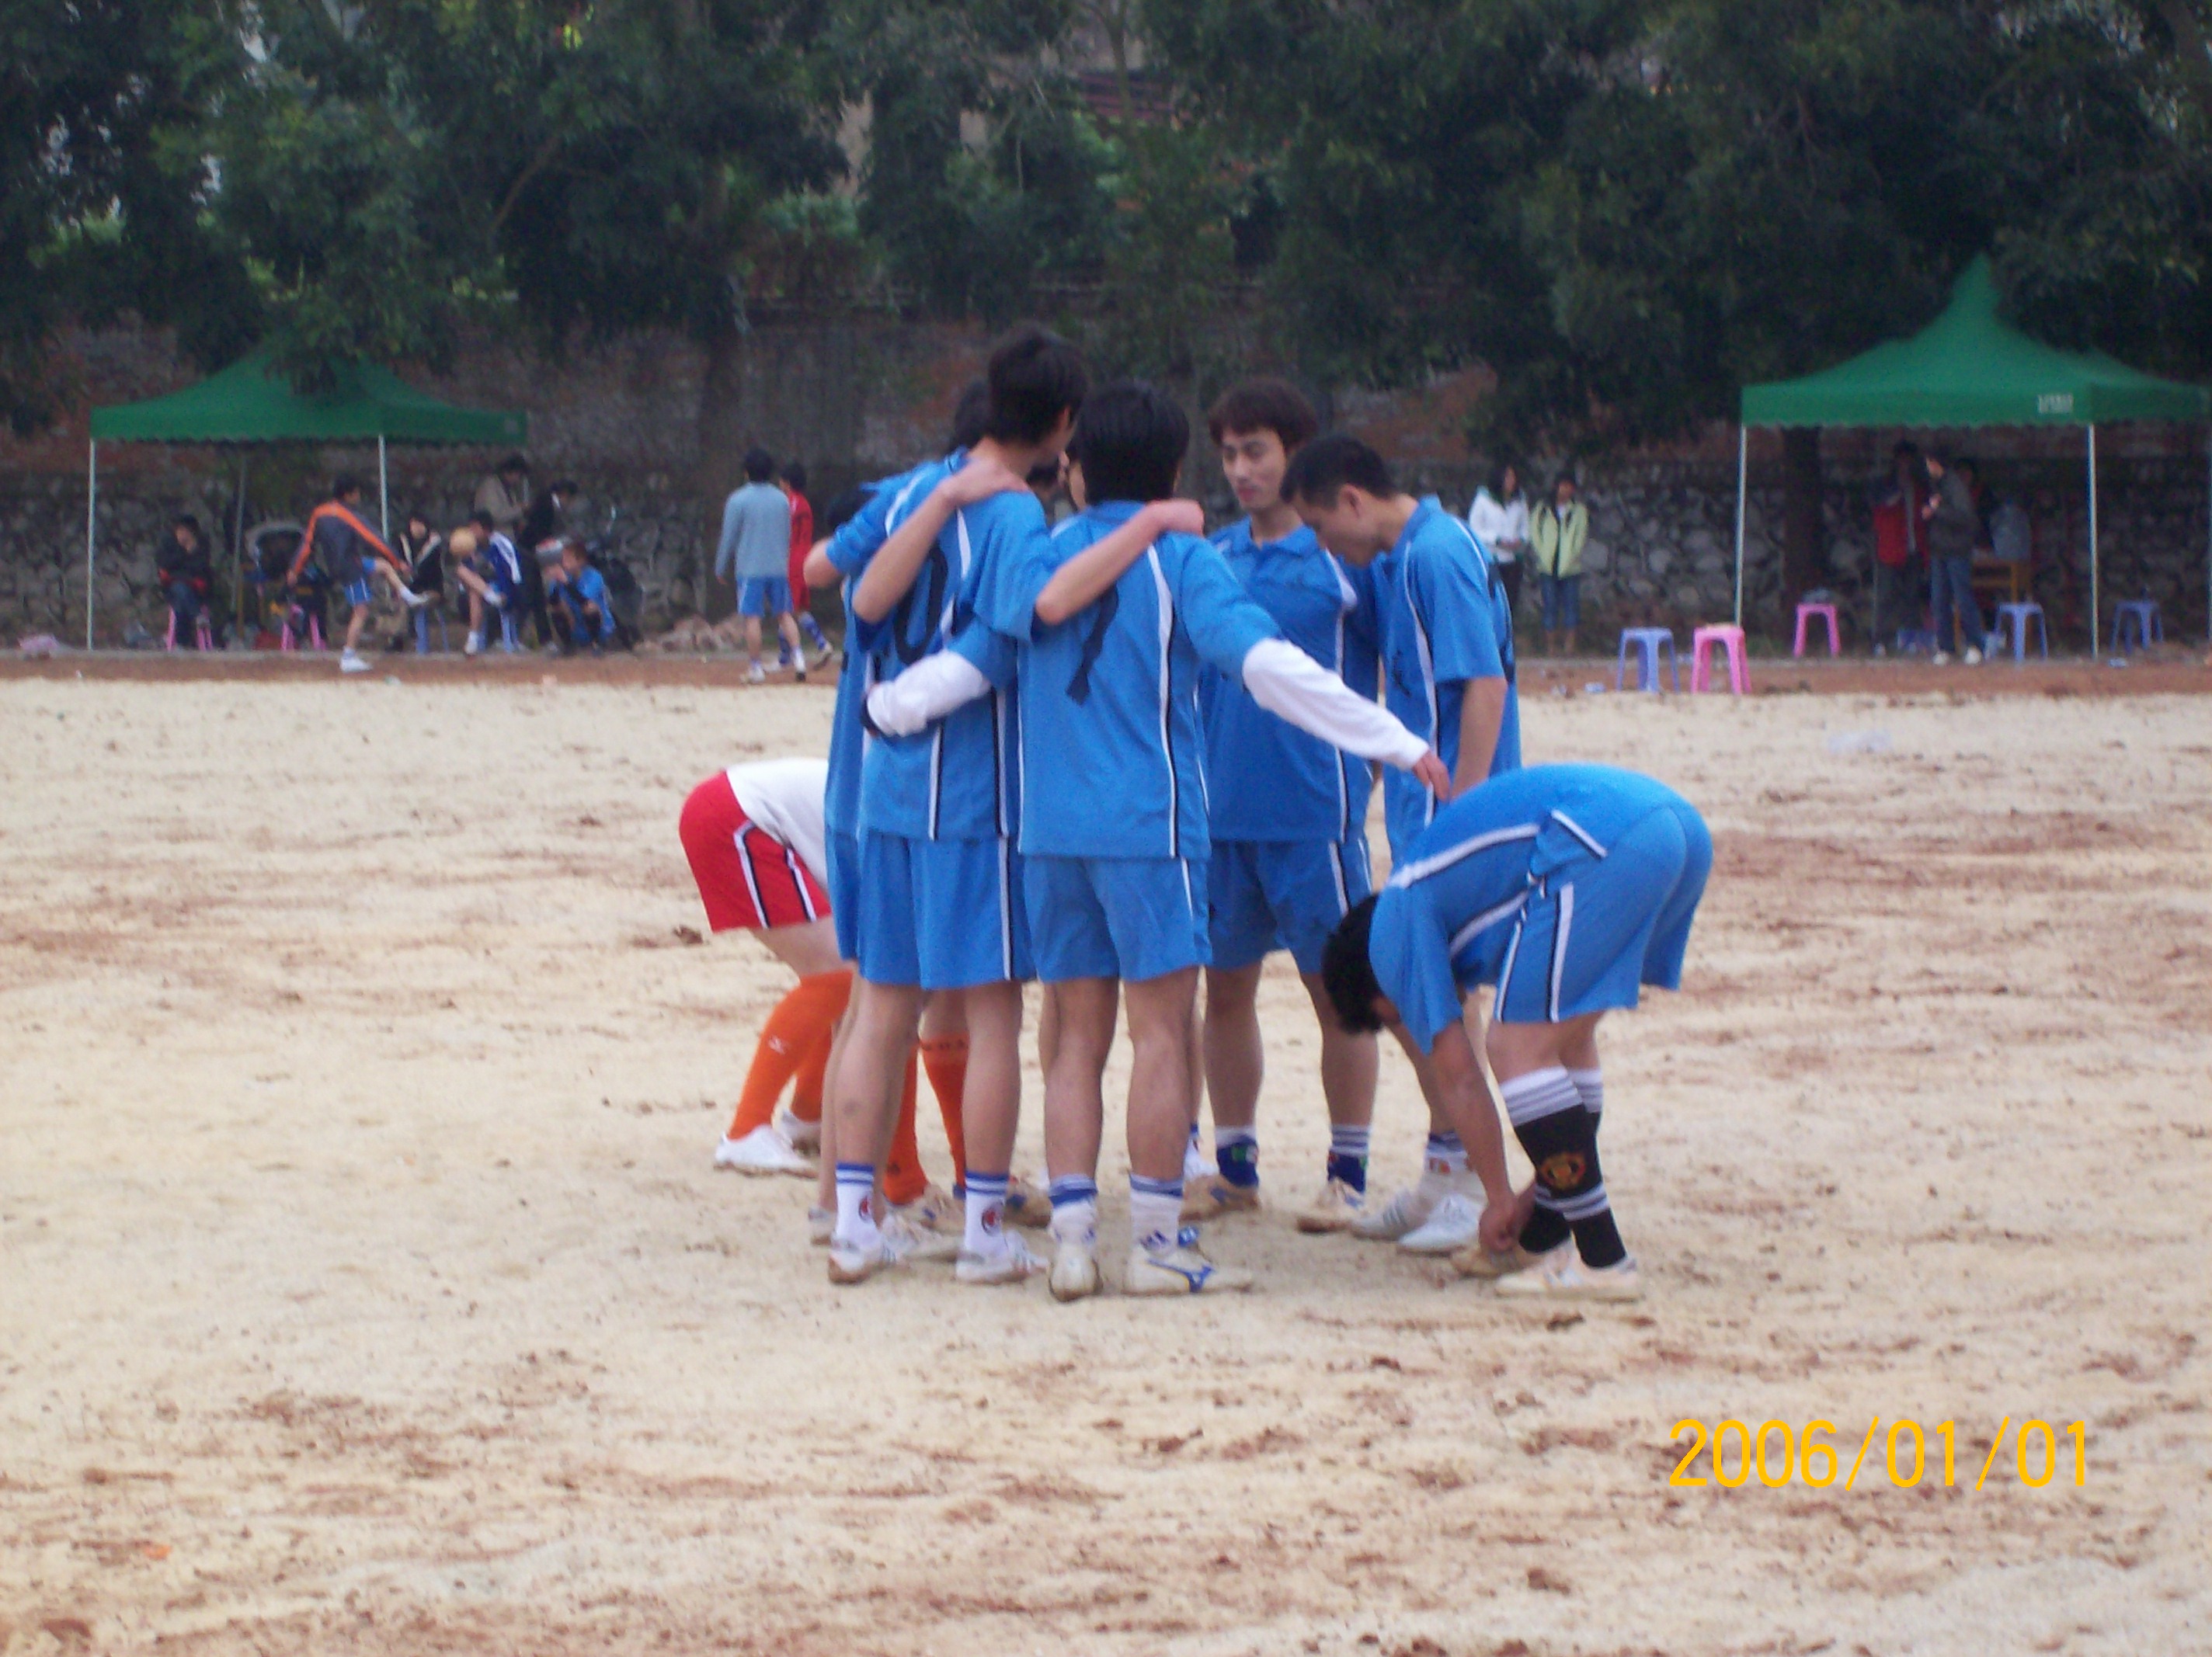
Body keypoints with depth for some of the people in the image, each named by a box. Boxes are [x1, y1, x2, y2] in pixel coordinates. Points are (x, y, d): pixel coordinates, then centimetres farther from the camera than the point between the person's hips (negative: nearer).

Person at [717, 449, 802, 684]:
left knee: (752, 618, 0)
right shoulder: (782, 499, 7)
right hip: (779, 567, 4)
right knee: (784, 614, 10)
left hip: (750, 569, -4)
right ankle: (798, 657, -5)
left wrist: (721, 568, 8)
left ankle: (756, 668, 0)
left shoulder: (738, 501, -6)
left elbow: (728, 538, -2)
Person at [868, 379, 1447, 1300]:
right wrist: (1400, 746, -15)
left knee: (1080, 1034, 10)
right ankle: (1157, 1243, 0)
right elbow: (1266, 664, -14)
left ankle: (1072, 1238, 6)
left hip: (1049, 831, 5)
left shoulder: (1031, 561, 9)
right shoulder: (1180, 561, -4)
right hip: (1147, 823, -5)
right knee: (1161, 1029, 0)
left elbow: (966, 665, 10)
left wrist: (885, 708, 30)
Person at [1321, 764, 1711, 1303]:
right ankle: (1541, 1239, 28)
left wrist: (1499, 1199, 19)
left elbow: (1458, 1079, 10)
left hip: (1603, 841, -9)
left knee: (1517, 1050, 0)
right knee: (1565, 1039, 23)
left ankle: (1602, 1259, -1)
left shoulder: (1394, 932, 13)